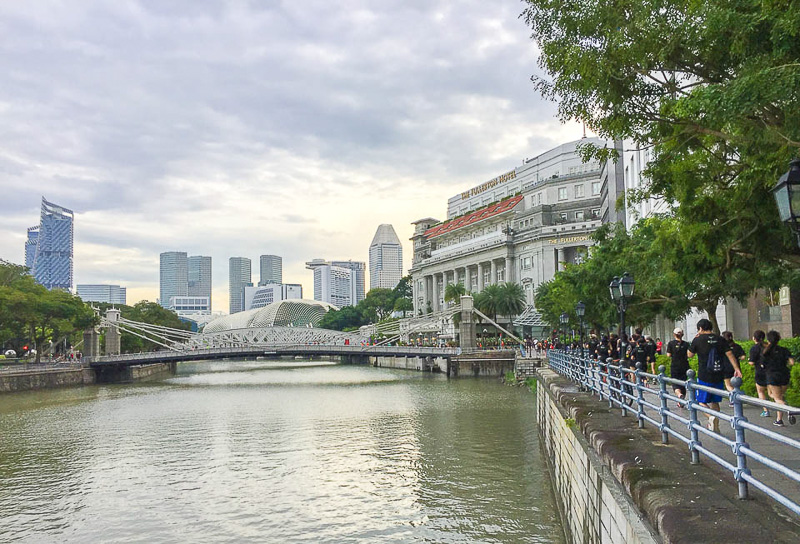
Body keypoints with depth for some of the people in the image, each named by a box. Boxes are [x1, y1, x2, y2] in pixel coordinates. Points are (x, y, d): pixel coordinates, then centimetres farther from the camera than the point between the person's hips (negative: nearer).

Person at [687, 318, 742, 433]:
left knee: (702, 402, 5)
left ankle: (711, 416, -22)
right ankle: (716, 427, 18)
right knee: (714, 402, 16)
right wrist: (737, 369, -2)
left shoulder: (698, 340, -6)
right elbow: (730, 354, -2)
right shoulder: (720, 339, 4)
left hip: (704, 377, -4)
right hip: (718, 376, 4)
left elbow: (689, 355, 6)